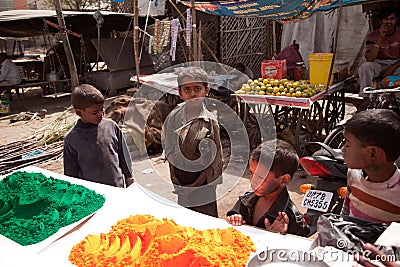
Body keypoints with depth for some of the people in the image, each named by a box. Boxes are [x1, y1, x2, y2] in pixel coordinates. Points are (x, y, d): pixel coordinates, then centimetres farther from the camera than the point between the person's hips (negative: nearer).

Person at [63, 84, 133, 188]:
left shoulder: (111, 126, -2)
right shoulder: (71, 139, -8)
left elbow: (124, 156, 7)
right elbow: (70, 173, 1)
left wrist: (129, 179, 12)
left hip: (118, 188, 2)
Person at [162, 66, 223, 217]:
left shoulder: (210, 121, -12)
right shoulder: (174, 117, -2)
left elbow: (214, 161, -11)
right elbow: (169, 151, 5)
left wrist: (195, 185, -12)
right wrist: (174, 178, -2)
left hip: (202, 185, -3)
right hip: (180, 186, 4)